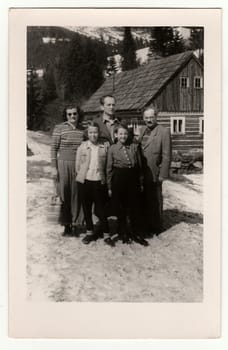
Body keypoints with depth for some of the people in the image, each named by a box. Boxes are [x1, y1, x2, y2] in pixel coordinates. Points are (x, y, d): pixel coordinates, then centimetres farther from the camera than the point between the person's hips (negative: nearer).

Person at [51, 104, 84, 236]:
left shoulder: (83, 130, 7)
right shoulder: (59, 128, -1)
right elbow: (54, 149, -1)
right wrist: (54, 167, -5)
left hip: (79, 166, 2)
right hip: (63, 165, -2)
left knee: (76, 196, 4)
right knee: (64, 196, 1)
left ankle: (75, 224, 15)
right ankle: (66, 225, 12)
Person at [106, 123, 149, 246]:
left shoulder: (134, 147, 4)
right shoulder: (112, 149, -1)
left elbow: (139, 165, 8)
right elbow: (109, 169, 2)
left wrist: (140, 182, 7)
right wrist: (109, 186, 0)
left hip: (132, 178, 2)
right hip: (118, 179, -1)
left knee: (133, 207, 8)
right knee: (120, 209, 8)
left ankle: (136, 234, 20)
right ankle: (123, 234, 23)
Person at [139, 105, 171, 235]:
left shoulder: (164, 131, -10)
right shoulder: (142, 130, 10)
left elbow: (166, 156, -13)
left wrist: (162, 175, -15)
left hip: (154, 174, -6)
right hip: (141, 174, 6)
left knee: (155, 200, 8)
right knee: (144, 199, 15)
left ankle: (156, 227, 22)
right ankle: (146, 224, 30)